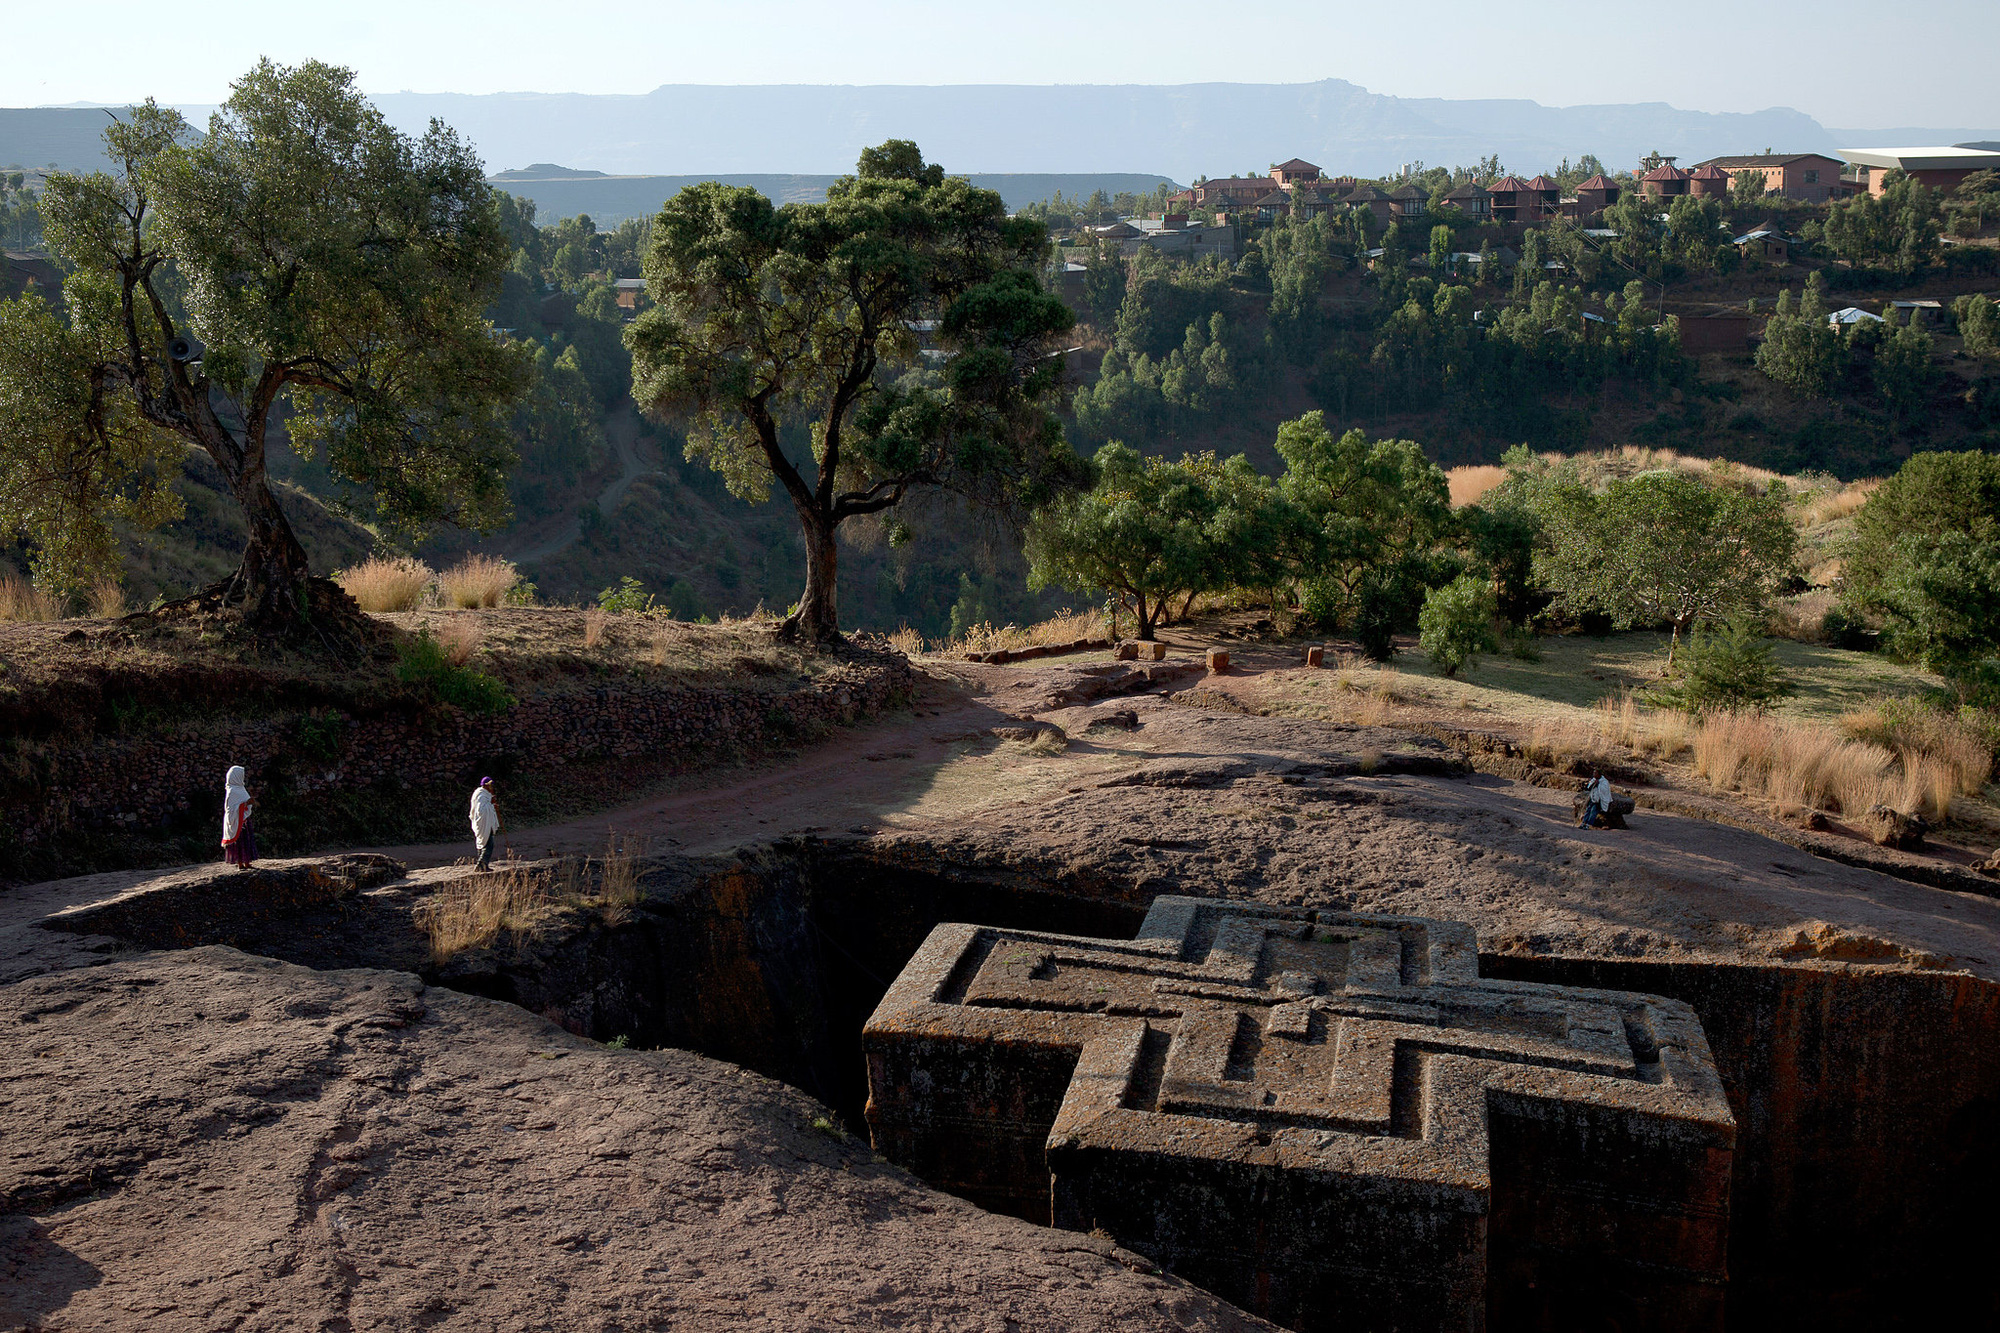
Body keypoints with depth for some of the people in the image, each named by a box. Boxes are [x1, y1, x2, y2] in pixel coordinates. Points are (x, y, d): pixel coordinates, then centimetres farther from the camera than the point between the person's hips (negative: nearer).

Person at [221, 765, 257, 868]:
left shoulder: (239, 789, 13)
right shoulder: (232, 791, -16)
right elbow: (230, 807, -21)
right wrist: (246, 804, -26)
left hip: (244, 819, 10)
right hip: (237, 820, -10)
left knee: (246, 840, 10)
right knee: (239, 840, -6)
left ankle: (246, 863, 13)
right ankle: (240, 864, -2)